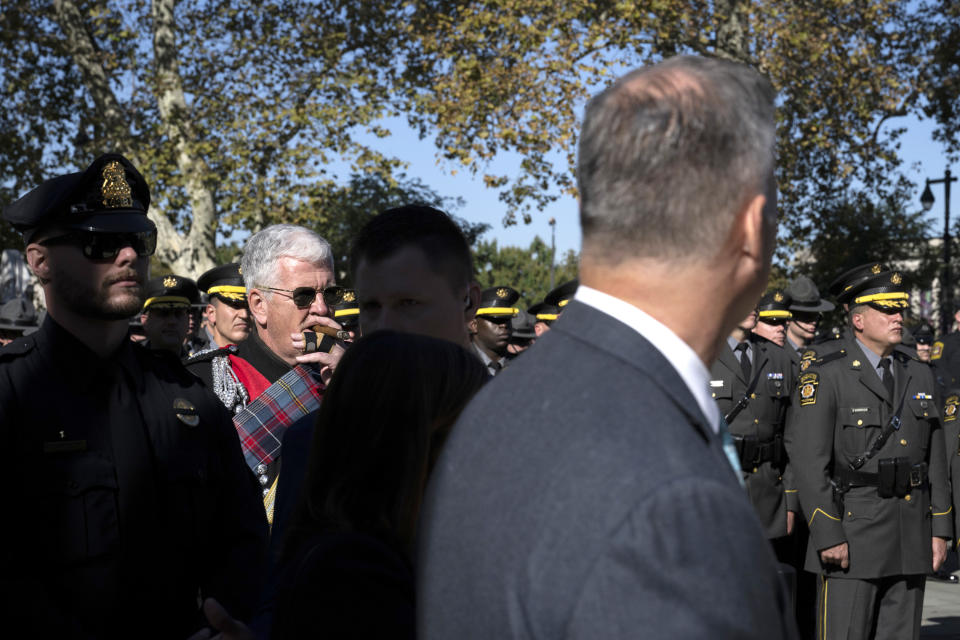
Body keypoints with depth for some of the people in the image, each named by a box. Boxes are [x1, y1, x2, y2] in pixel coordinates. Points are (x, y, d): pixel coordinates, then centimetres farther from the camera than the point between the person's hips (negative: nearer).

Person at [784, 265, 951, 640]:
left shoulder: (920, 376, 13)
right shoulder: (825, 377, -6)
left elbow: (935, 458, 15)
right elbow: (809, 461, -12)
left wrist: (940, 529, 9)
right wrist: (828, 536, -16)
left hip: (911, 544, 6)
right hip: (851, 535, -6)